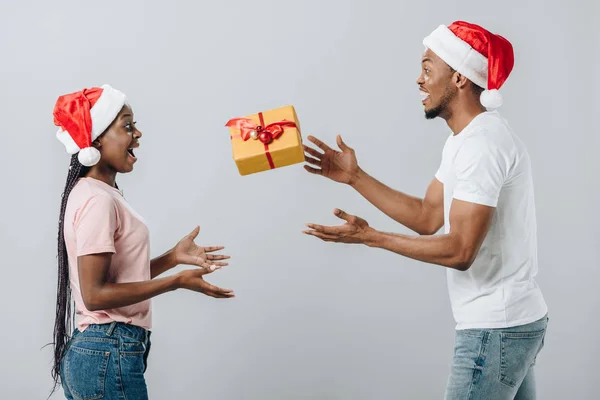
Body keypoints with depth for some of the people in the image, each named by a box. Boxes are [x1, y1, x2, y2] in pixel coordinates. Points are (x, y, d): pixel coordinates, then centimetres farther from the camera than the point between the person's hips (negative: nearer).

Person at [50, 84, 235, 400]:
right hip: (108, 357, -9)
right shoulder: (98, 200, -17)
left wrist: (173, 257, 7)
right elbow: (95, 294, -20)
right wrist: (178, 281, -18)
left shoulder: (92, 194, 12)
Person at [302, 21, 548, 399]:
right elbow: (426, 218, 13)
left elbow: (459, 251, -24)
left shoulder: (482, 144, -20)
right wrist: (355, 176, 8)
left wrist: (369, 237, -19)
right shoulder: (465, 139, 13)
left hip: (496, 328, -10)